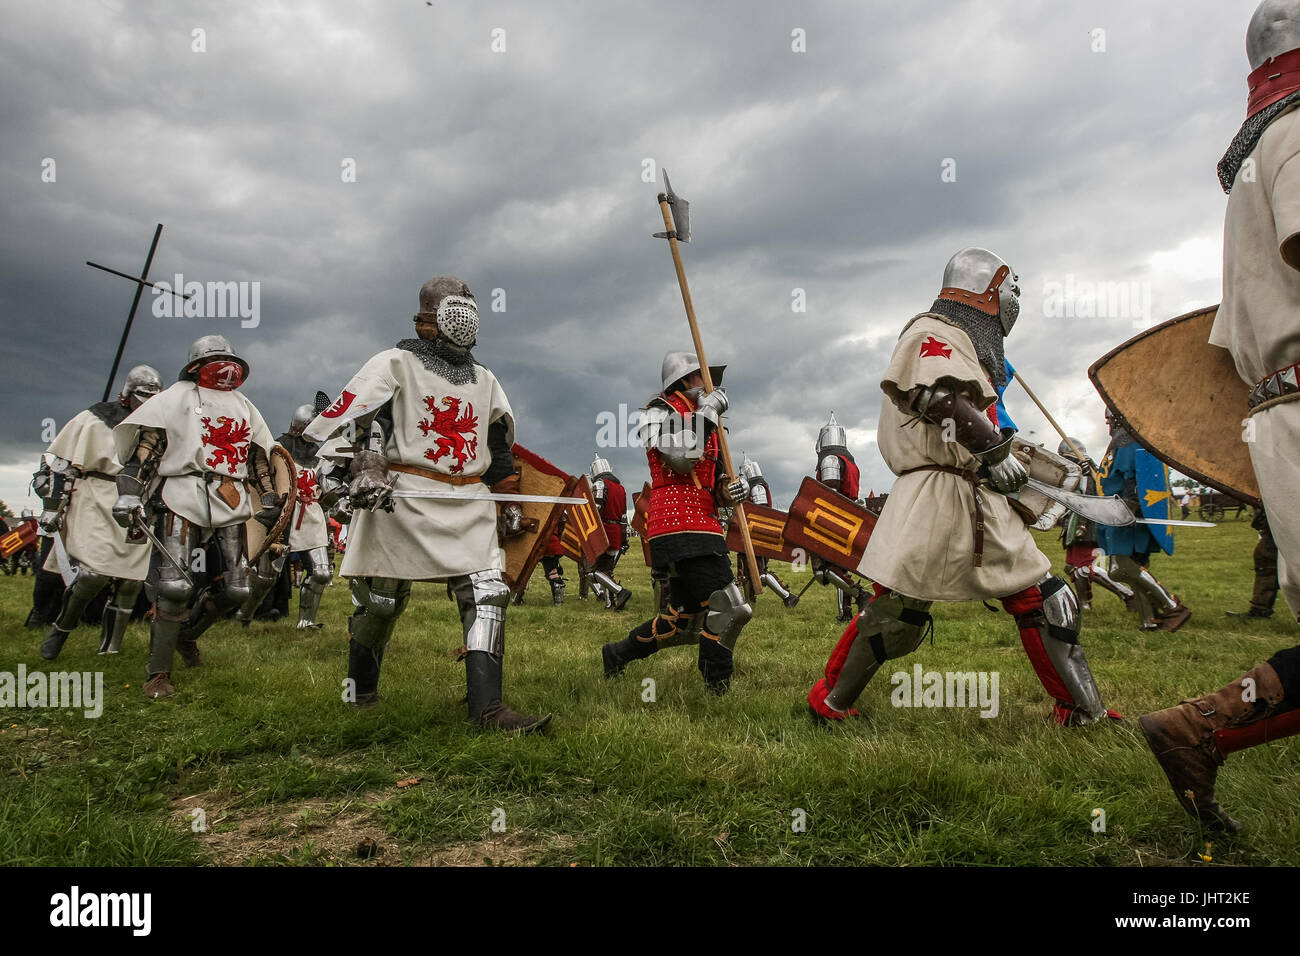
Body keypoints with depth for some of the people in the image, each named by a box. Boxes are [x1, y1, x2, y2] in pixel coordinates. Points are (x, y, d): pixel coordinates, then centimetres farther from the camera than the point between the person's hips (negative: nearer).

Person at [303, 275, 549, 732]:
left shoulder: (484, 380, 19)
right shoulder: (396, 363, 1)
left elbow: (500, 444, 27)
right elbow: (348, 417, -11)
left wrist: (509, 502, 24)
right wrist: (360, 470, -26)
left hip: (469, 505, 5)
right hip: (402, 501, -4)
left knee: (487, 595, -10)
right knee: (380, 599, 7)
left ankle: (487, 706, -10)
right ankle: (361, 688, 32)